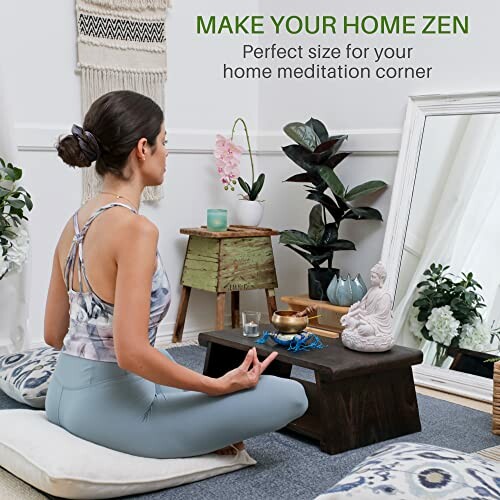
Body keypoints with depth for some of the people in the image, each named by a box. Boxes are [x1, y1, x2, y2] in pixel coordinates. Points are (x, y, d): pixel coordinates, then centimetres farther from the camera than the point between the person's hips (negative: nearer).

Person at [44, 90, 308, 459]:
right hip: (113, 406, -9)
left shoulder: (76, 223, 5)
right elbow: (132, 353, -25)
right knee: (292, 397, -7)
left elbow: (54, 334, 11)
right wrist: (220, 385, -15)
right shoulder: (135, 229, -20)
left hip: (63, 396, 9)